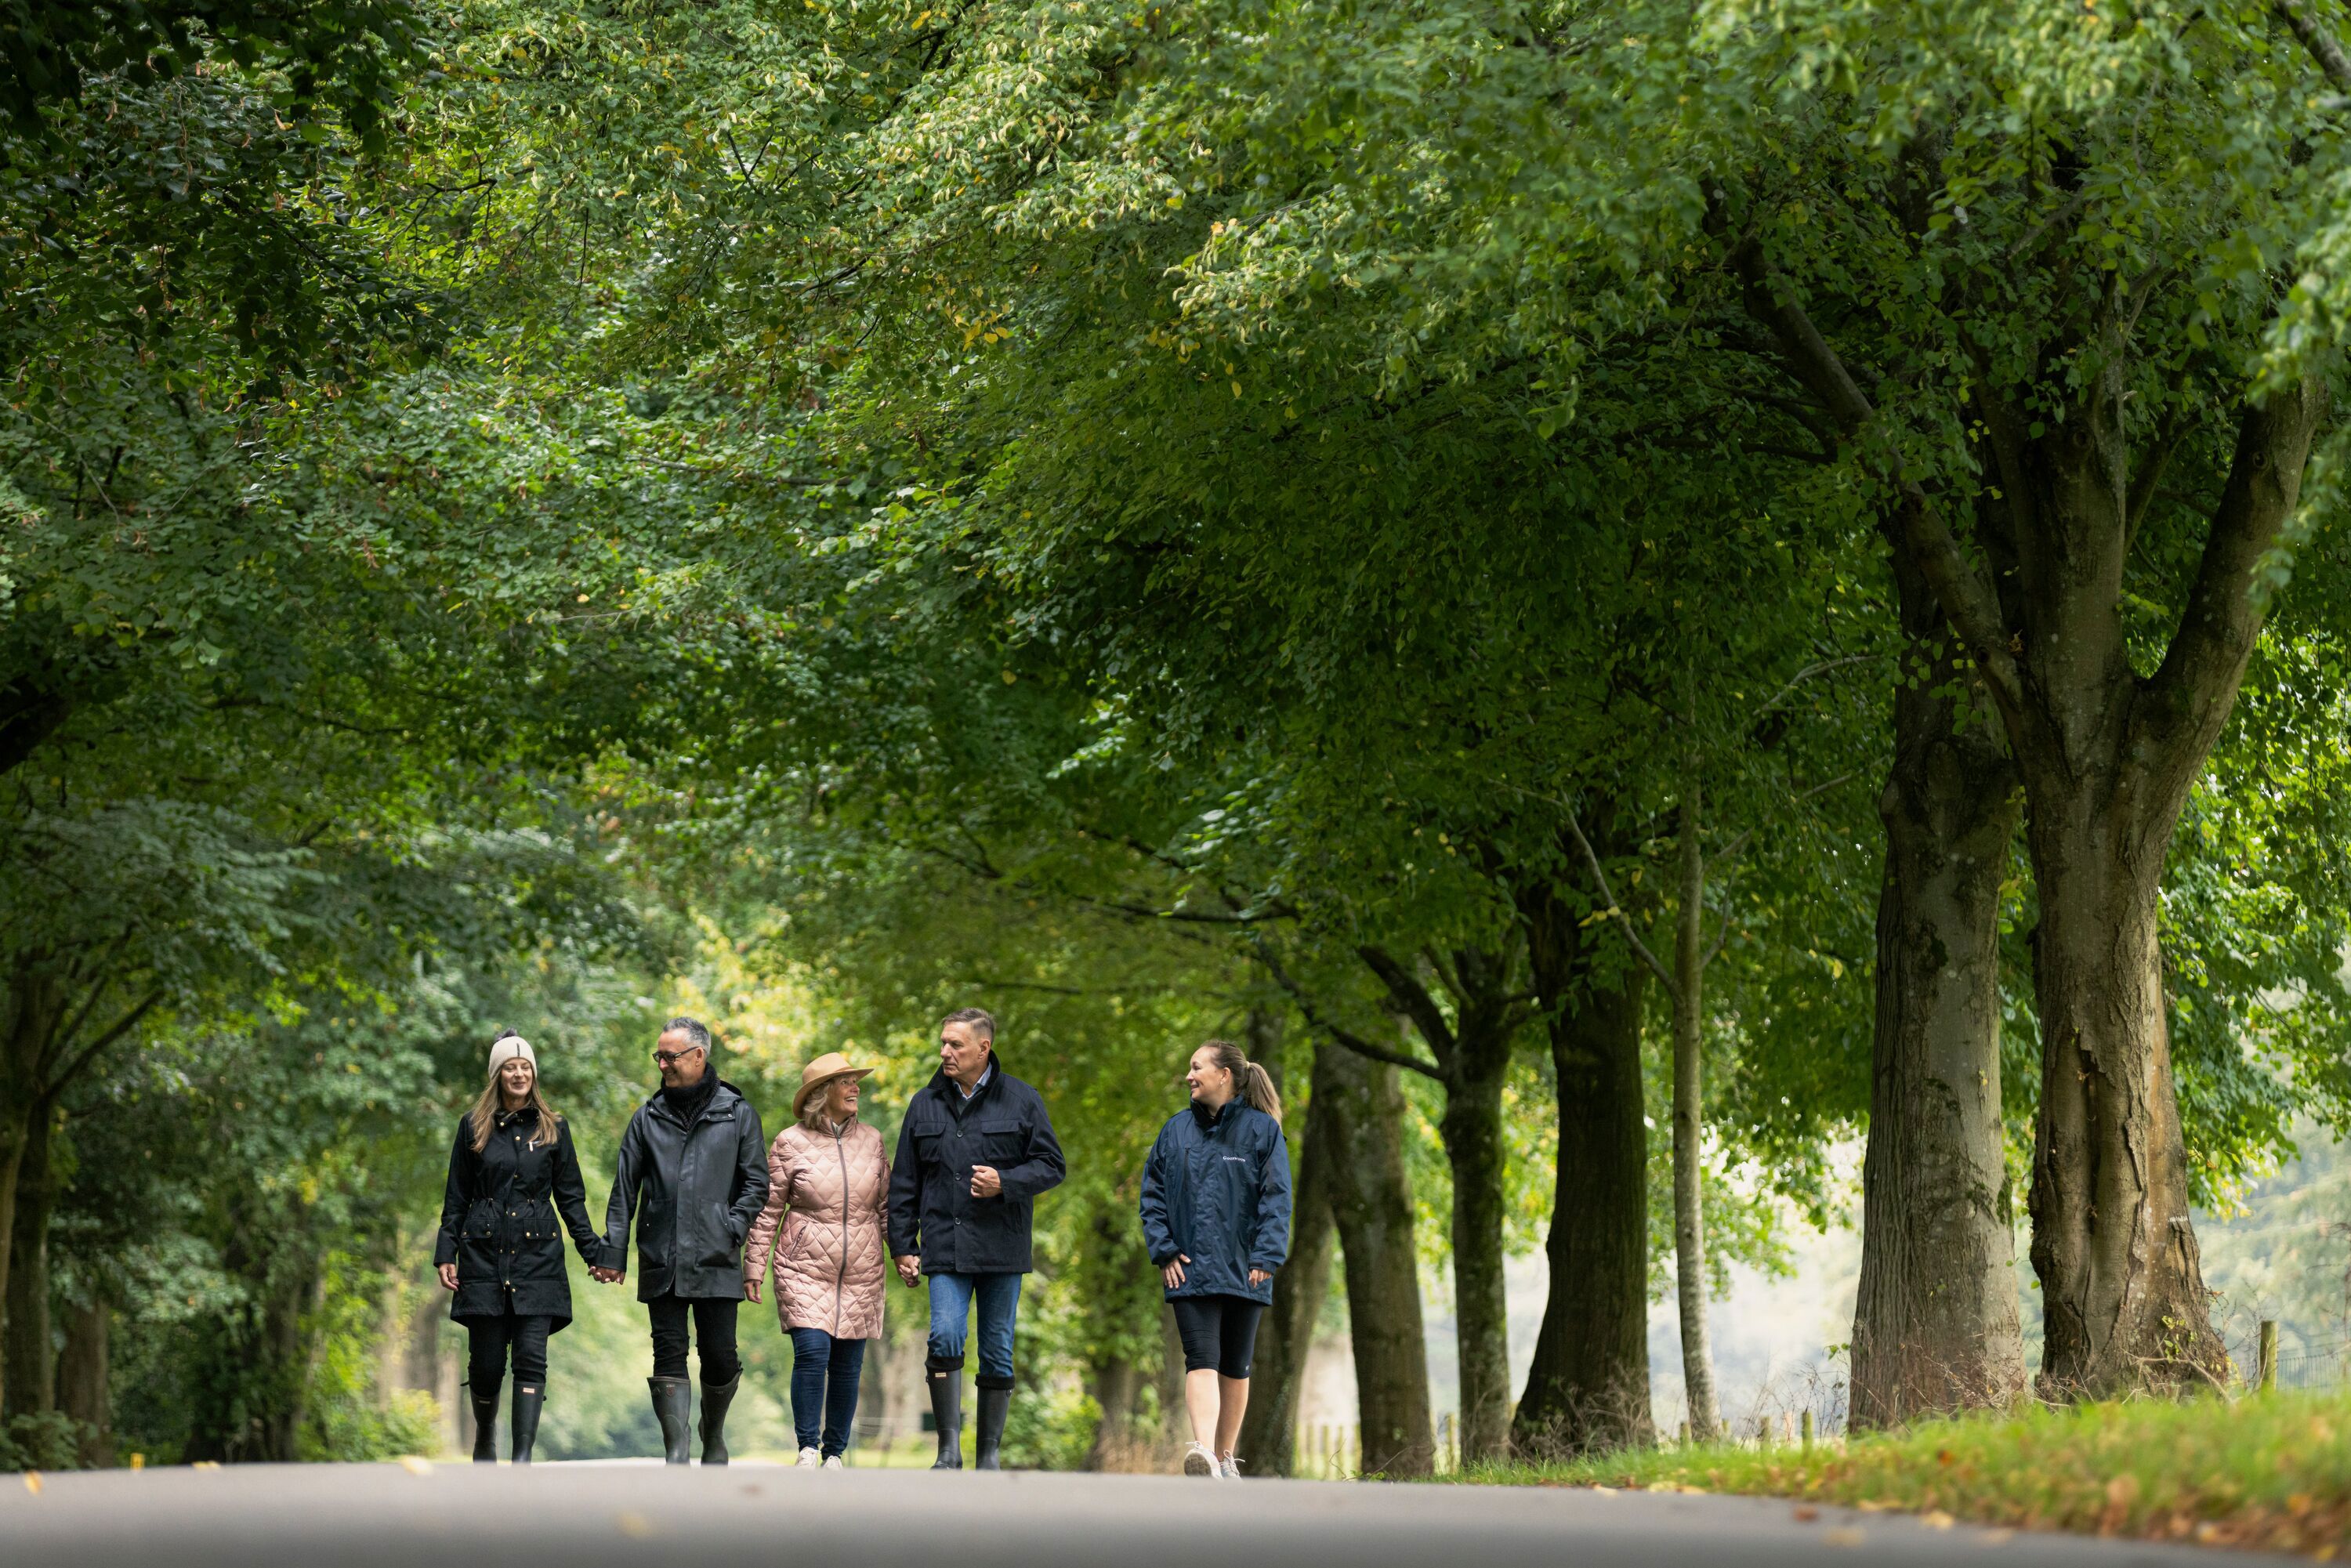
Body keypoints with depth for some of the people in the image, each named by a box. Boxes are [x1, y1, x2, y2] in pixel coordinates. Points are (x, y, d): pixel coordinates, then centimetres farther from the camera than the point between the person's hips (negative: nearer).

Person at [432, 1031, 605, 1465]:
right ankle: (485, 1436, 27)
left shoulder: (553, 1129, 9)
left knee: (531, 1358, -11)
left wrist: (594, 1250, 2)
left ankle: (523, 1457, -15)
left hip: (537, 1255, 0)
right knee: (486, 1361, 1)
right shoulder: (473, 1127, 8)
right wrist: (446, 1253, 2)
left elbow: (571, 1197, 10)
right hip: (484, 1254, 0)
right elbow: (456, 1197, 10)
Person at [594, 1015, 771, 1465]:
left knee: (720, 1356, 1)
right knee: (669, 1355, -4)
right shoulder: (648, 1118, 11)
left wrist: (731, 1230, -8)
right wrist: (613, 1253, 4)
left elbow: (757, 1183, 6)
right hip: (661, 1260, 2)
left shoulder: (737, 1114, 6)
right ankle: (676, 1452, -6)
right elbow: (625, 1189, 11)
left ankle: (714, 1436, 25)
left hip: (715, 1260, -1)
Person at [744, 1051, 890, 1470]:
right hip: (805, 1270, -3)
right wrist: (754, 1266, 1)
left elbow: (886, 1205, 15)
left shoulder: (870, 1140, 9)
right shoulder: (790, 1143, -1)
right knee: (812, 1352, -17)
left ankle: (835, 1453, 14)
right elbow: (768, 1210, 2)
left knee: (847, 1365, 3)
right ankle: (808, 1448, -5)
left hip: (861, 1275, 3)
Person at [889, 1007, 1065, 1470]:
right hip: (945, 1246, 1)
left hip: (1001, 1246, -1)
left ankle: (990, 1454, 13)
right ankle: (949, 1449, -11)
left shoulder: (1021, 1100, 4)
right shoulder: (925, 1104, 10)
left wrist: (1005, 1183, -13)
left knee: (997, 1351, 4)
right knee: (945, 1337, -16)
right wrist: (902, 1246, 7)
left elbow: (1051, 1166, 5)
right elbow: (904, 1184, 13)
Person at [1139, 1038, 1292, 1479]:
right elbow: (1152, 1194, 10)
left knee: (1235, 1367, 9)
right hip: (1191, 1270, 0)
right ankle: (1203, 1453, -29)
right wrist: (1164, 1251, -2)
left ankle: (1226, 1458, 22)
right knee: (1201, 1359, -15)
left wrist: (1265, 1258, -11)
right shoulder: (1177, 1129, 9)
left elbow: (1276, 1199, -2)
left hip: (1243, 1272, 0)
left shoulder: (1262, 1130, 1)